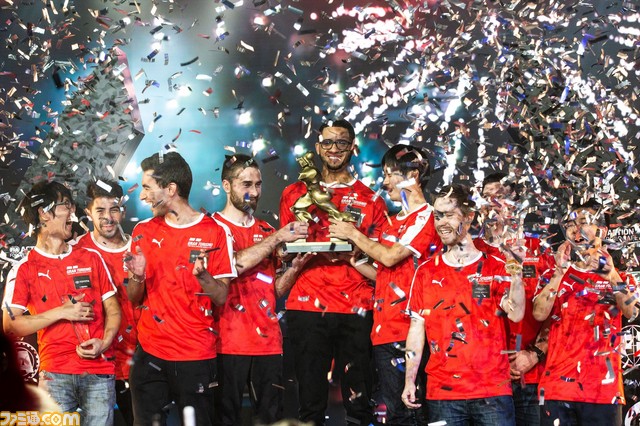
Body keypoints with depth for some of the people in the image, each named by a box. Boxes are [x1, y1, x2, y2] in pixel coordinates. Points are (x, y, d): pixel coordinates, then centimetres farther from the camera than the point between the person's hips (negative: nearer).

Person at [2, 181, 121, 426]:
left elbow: (112, 309, 13)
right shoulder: (24, 269, 3)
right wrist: (62, 312, -9)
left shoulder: (91, 258, 13)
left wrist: (104, 342, -6)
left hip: (99, 370, 2)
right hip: (55, 374, -2)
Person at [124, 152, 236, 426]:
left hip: (197, 357, -3)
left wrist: (201, 275, -23)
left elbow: (221, 298, -4)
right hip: (150, 354, 3)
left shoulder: (215, 232, -4)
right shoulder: (143, 232, 7)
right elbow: (134, 300, 9)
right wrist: (137, 277, -12)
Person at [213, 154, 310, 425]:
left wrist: (293, 268, -2)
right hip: (229, 342, -5)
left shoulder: (267, 231, 16)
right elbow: (232, 266, -18)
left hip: (268, 341, 5)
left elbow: (273, 291, 16)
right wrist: (276, 238, -14)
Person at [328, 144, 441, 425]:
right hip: (383, 330, 9)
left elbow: (390, 257, -15)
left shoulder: (426, 217, -7)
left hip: (407, 332, -9)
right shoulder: (394, 222, 21)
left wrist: (353, 235, -3)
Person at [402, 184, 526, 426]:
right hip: (441, 392, 2)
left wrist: (516, 274, -24)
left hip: (493, 390, -2)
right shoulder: (426, 272, 9)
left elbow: (516, 314, -9)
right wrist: (409, 381, 4)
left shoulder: (496, 267, 3)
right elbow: (417, 328, 9)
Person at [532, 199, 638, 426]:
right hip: (558, 385, 1)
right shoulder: (557, 275, 12)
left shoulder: (618, 276, 9)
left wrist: (611, 275, -20)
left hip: (603, 389, -1)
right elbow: (539, 314, -4)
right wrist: (560, 272, -10)